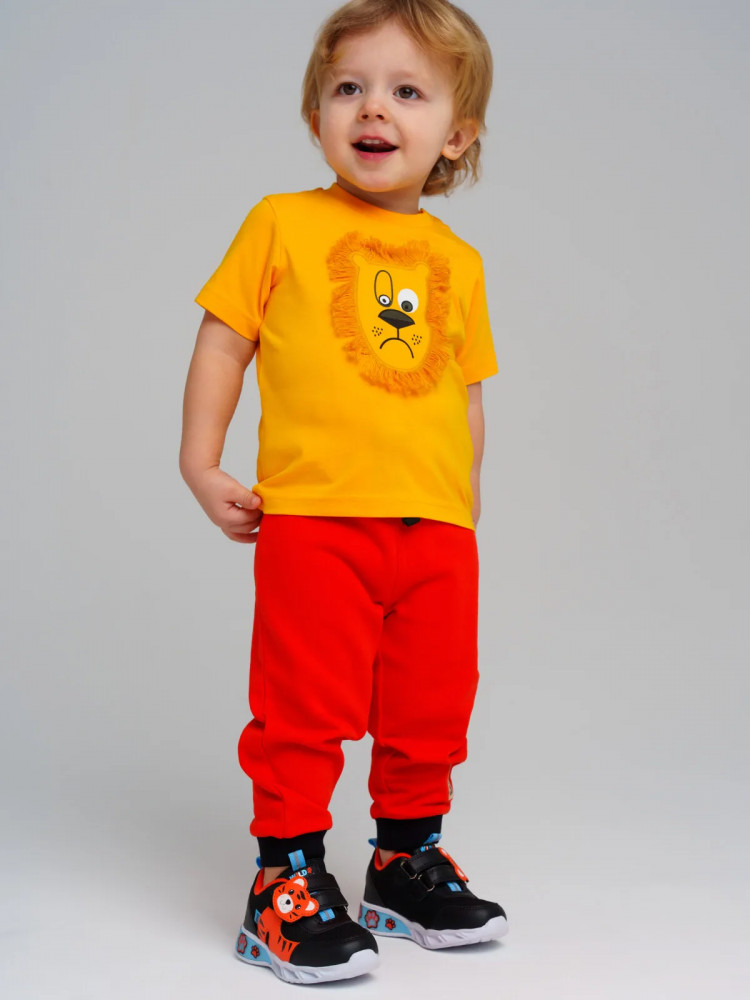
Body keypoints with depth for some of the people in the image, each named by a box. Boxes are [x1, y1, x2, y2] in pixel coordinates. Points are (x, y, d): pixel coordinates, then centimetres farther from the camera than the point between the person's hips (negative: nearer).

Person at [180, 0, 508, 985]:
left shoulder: (459, 261, 13)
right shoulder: (283, 223, 3)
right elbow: (222, 340, 3)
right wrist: (201, 466, -3)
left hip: (438, 530, 4)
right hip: (313, 519, -4)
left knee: (431, 711, 12)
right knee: (304, 710, -1)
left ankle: (408, 861, 30)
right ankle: (287, 880, 14)